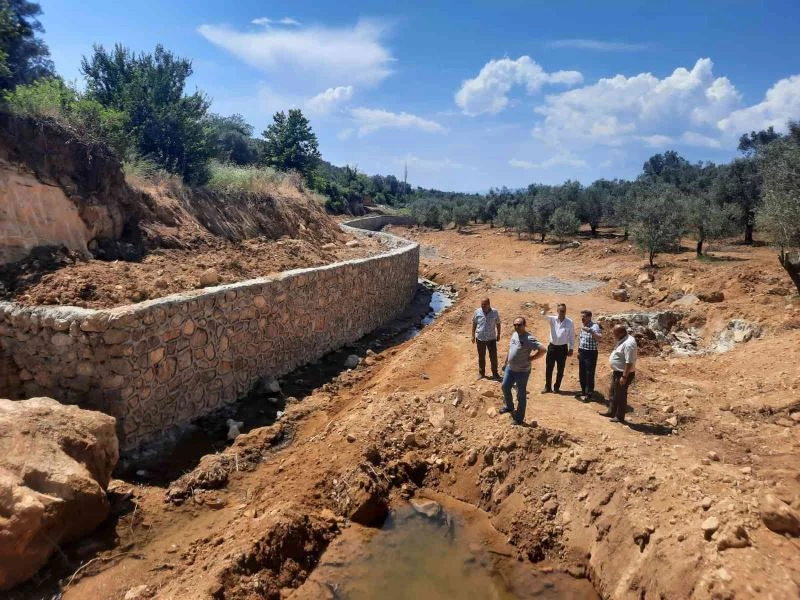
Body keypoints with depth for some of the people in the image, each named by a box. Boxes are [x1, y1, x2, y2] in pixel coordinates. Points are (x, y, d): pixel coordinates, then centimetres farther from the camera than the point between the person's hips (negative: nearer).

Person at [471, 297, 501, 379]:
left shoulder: (495, 312, -8)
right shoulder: (477, 312, -6)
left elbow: (498, 324, 5)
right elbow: (474, 324, 4)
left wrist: (498, 334, 7)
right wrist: (473, 335, 4)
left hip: (491, 338, -1)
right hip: (480, 338, 1)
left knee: (493, 356, 5)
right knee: (481, 357, 13)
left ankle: (495, 373, 23)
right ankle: (481, 373, 28)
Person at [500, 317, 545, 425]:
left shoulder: (529, 339, -24)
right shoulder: (514, 334, 2)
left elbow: (542, 350, -30)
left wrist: (531, 358, -21)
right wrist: (507, 361, 17)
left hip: (522, 371, -8)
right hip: (510, 368, 8)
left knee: (521, 395, 6)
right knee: (505, 387, 23)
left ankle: (519, 419, 21)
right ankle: (509, 406, 48)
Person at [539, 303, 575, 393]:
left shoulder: (569, 322, -6)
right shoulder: (553, 319, -2)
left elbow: (571, 336, 0)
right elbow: (543, 315, -18)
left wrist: (571, 348, -1)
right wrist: (544, 311, -42)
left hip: (562, 348, -1)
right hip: (552, 347, 1)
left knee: (560, 369, 8)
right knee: (548, 368, 6)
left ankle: (556, 387, 23)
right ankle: (547, 387, 19)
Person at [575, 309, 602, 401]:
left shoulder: (594, 326, -16)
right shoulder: (583, 326, 9)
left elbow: (599, 338, -32)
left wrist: (590, 331, -43)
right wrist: (579, 350, 20)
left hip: (591, 353, -8)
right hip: (582, 352, 8)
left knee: (589, 374, -1)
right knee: (581, 373, 15)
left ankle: (589, 393, 9)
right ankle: (583, 391, 29)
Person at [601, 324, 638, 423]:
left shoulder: (628, 344, -26)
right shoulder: (622, 341, 6)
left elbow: (629, 362, -29)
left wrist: (624, 377, -27)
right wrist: (614, 370, 21)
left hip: (624, 374, -10)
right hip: (618, 372, 10)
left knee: (620, 396, 2)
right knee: (612, 393, 21)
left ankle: (620, 417, 14)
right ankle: (611, 412, 34)